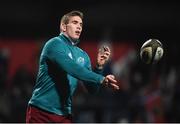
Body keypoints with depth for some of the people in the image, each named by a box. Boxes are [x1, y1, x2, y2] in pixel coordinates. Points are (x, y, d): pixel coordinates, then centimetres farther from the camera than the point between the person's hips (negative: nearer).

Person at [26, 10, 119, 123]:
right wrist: (101, 79, -32)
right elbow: (72, 68, -24)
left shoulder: (83, 55, 13)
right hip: (41, 111, -6)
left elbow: (91, 87, 10)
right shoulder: (55, 44, -7)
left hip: (64, 115, 6)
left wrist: (99, 66, -6)